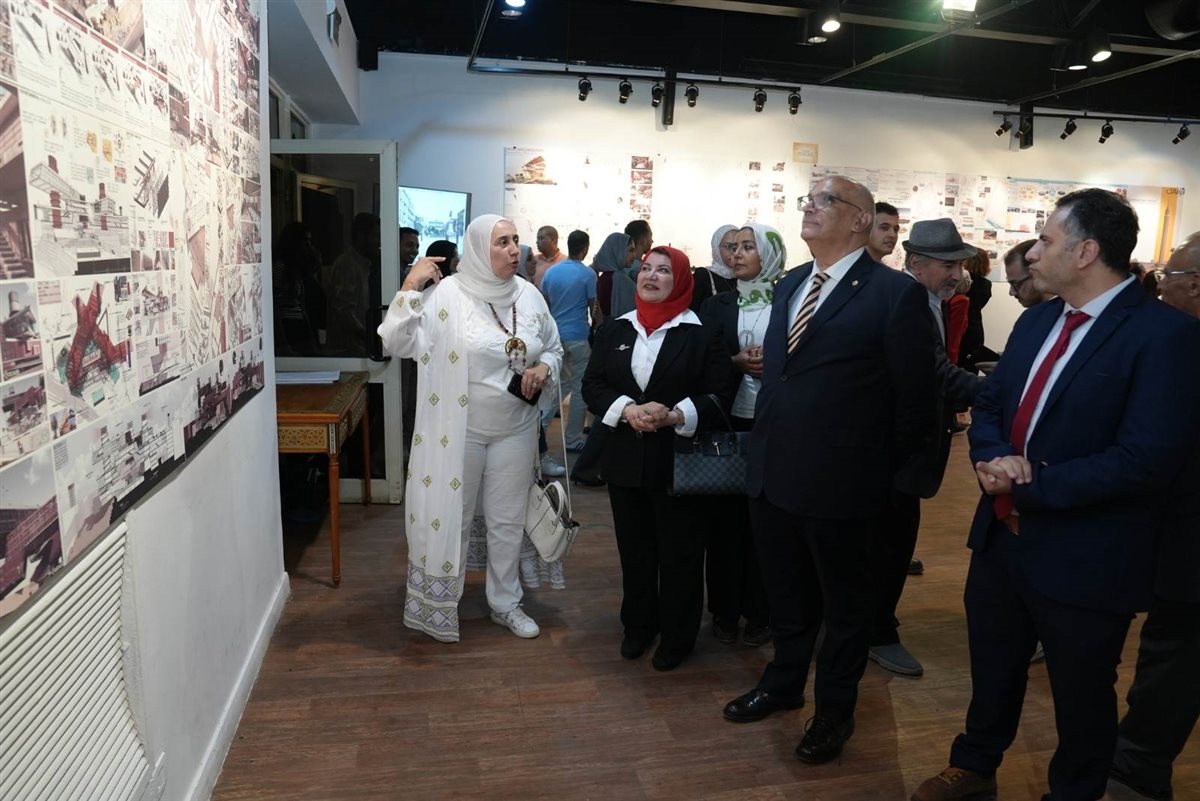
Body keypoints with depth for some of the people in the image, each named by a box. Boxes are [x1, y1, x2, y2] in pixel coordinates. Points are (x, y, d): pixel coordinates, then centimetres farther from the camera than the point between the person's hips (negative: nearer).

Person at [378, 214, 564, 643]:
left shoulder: (530, 295, 0)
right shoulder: (445, 294, -13)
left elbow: (554, 348, 13)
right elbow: (396, 342, -18)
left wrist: (543, 367, -8)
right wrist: (410, 286, -25)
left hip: (515, 430, 4)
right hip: (458, 430, -4)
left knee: (508, 520, 15)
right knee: (450, 517, 10)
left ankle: (505, 603, 34)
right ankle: (439, 604, 30)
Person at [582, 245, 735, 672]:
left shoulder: (701, 333, -6)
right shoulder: (613, 330, 7)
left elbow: (719, 394, -7)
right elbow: (593, 385, 4)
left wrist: (674, 416, -22)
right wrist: (628, 410, -14)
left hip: (679, 458, -3)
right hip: (625, 457, 4)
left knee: (678, 549, 7)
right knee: (634, 547, 14)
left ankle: (677, 635, 23)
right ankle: (638, 625, 32)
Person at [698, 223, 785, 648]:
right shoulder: (716, 305, 8)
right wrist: (737, 362, -14)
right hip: (726, 424, 2)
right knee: (723, 516, 6)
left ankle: (759, 612, 19)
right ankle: (724, 609, 20)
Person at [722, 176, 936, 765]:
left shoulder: (896, 293, -13)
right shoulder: (788, 285, 10)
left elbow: (913, 399, -9)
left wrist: (885, 471, -3)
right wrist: (764, 448, 10)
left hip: (838, 481, -6)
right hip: (771, 473, 6)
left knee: (843, 601, 15)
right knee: (785, 593, 22)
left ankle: (835, 709, 35)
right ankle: (783, 683, 44)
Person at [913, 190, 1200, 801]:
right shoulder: (1036, 320, 6)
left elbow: (1149, 458, -25)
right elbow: (989, 404, 10)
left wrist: (1031, 484, -20)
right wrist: (996, 457, -13)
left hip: (1083, 558, -6)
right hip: (1002, 535, 7)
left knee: (1081, 698, 17)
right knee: (991, 670, 25)